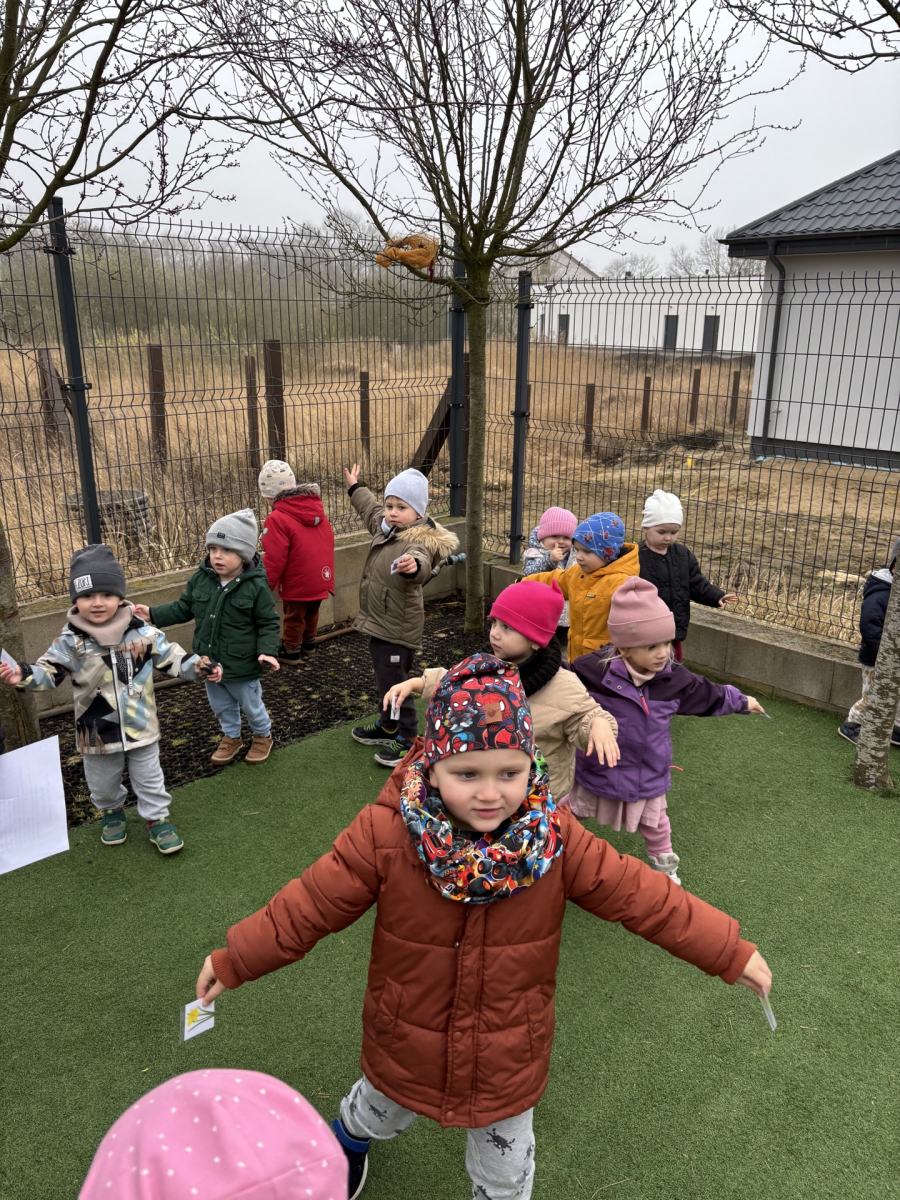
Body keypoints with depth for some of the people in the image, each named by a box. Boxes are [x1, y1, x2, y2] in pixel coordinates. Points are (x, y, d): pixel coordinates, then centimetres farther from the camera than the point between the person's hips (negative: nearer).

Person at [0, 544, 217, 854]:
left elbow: (169, 655, -4)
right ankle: (112, 812, 51)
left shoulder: (142, 631, -12)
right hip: (97, 732, 1)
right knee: (102, 784, 23)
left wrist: (198, 665, -14)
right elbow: (50, 670, -9)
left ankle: (156, 818, 35)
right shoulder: (70, 641, -13)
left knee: (149, 780, 14)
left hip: (141, 727, -1)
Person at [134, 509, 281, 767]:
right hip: (210, 663, 5)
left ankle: (263, 736, 44)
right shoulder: (200, 579, -7)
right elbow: (183, 608, 7)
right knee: (221, 706, 24)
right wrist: (153, 614, -2)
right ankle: (231, 738, 48)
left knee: (251, 706, 16)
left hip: (242, 666, -5)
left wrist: (267, 650, -26)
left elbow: (268, 623, -13)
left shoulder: (256, 586, -20)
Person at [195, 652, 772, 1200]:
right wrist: (234, 960, -12)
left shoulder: (557, 841, -24)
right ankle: (351, 1135, 69)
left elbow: (642, 896, -18)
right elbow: (314, 903, -19)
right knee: (380, 1114, 33)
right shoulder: (386, 835, -29)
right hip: (406, 1043, 1)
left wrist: (731, 952, -15)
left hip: (509, 1054, 0)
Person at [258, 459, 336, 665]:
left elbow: (274, 558, -21)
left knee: (293, 617, 13)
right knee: (311, 611, 27)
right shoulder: (317, 508, 1)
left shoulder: (277, 519, -21)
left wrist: (266, 584, -7)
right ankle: (308, 641, 45)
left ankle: (291, 650, 28)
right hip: (321, 578, 7)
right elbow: (328, 540, 11)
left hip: (297, 583, -7)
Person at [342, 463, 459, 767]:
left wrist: (413, 566, -73)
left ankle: (407, 737, 14)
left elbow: (422, 562, -49)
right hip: (380, 624, 10)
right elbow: (370, 509, 29)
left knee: (393, 684, -2)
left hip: (397, 629, -10)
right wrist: (355, 488, 45)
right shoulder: (385, 528, 5)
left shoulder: (418, 542, -24)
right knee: (384, 680, 23)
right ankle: (388, 726, 40)